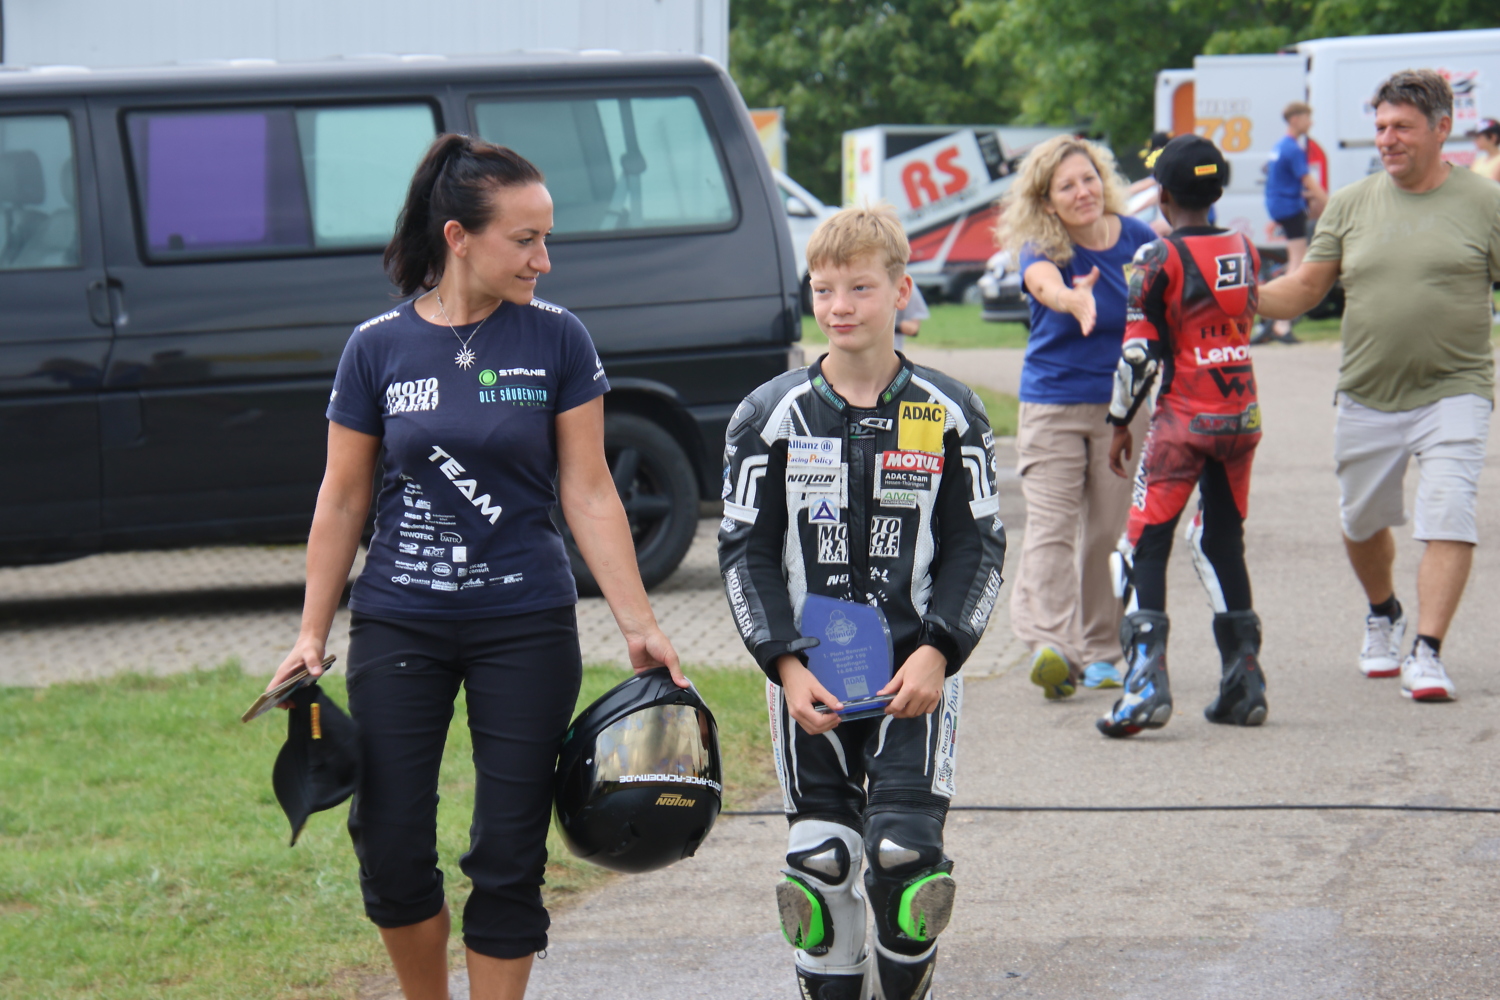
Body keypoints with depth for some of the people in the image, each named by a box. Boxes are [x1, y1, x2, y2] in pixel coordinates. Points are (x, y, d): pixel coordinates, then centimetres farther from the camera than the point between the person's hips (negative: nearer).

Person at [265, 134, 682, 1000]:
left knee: (509, 855, 1)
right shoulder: (380, 347, -1)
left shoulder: (557, 341, -3)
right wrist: (312, 635, 4)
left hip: (526, 622, -1)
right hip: (398, 624, 1)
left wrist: (640, 625, -6)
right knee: (391, 853, 1)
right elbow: (342, 501, 6)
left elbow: (589, 492, -1)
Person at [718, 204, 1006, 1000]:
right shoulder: (771, 416, 2)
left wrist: (938, 650, -10)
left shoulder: (948, 415, 1)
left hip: (915, 666, -1)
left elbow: (977, 546, 3)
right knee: (819, 858, 2)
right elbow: (746, 551, 2)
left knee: (906, 850, -12)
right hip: (808, 672, 1)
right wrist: (785, 663, -9)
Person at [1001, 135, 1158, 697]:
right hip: (1051, 405, -2)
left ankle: (1099, 653, 14)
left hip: (1122, 406, 2)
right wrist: (1075, 299, -57)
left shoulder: (1136, 239, -1)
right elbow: (1045, 283, -35)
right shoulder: (1041, 248, -11)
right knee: (1051, 528, -14)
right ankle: (1048, 645, -25)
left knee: (1108, 532, 5)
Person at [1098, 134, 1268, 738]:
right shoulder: (1244, 251, 6)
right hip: (1243, 415, 6)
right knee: (1223, 542, 15)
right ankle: (1243, 682, 13)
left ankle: (1146, 684, -16)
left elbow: (1140, 352, -9)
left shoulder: (1159, 259, -10)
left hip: (1184, 418, -5)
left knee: (1146, 546, -3)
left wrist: (1121, 421, 2)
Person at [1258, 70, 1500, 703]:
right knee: (1362, 521, 16)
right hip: (1367, 397, 4)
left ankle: (1427, 653, -16)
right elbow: (1304, 289, 8)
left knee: (1447, 520, -17)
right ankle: (1383, 615, 44)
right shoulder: (1351, 205, 6)